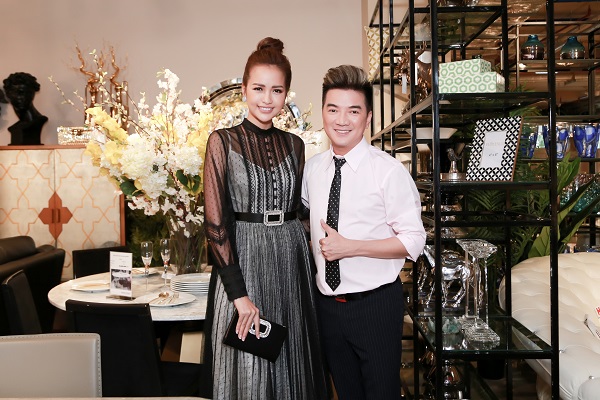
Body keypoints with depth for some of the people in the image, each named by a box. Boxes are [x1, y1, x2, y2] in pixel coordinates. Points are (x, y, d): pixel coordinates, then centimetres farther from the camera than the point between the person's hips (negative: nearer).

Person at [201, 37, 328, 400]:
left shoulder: (294, 144, 8)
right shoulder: (223, 141, -4)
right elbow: (216, 223, -10)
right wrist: (239, 293, -15)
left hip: (292, 260, 4)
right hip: (242, 260, -3)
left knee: (292, 365, 14)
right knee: (247, 371, 8)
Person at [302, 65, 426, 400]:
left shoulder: (388, 170, -13)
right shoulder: (312, 168, 2)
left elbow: (413, 241, -13)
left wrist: (350, 247, -21)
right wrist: (315, 246, 1)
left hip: (376, 305, -5)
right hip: (328, 304, 5)